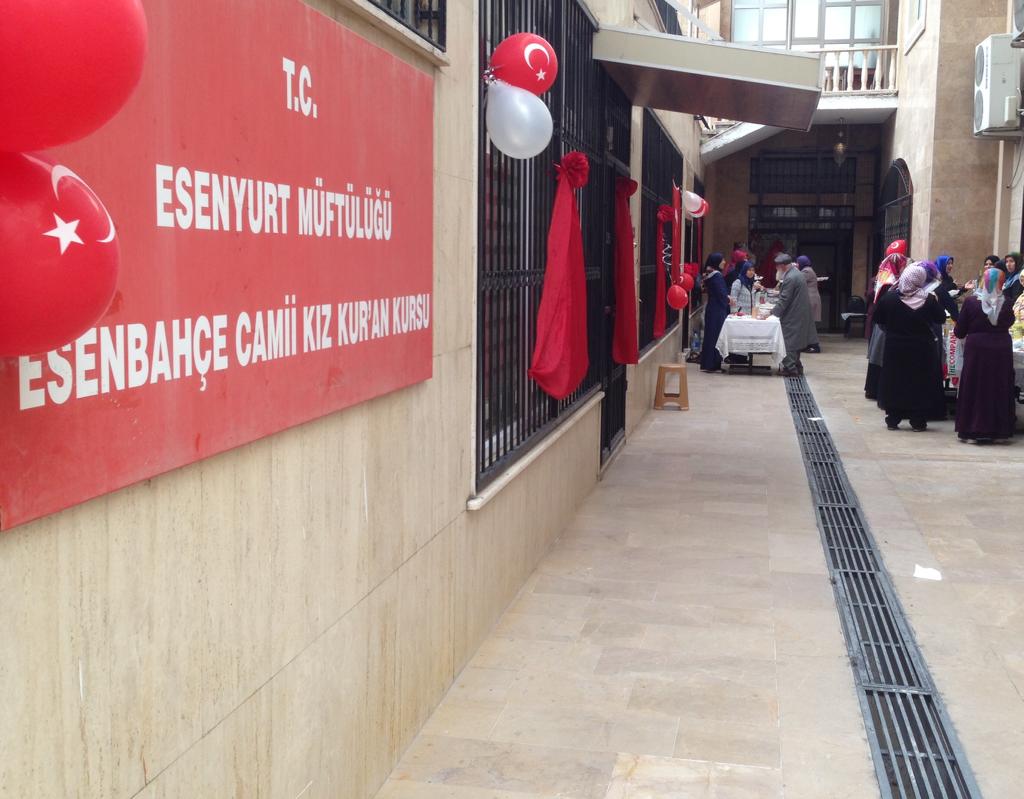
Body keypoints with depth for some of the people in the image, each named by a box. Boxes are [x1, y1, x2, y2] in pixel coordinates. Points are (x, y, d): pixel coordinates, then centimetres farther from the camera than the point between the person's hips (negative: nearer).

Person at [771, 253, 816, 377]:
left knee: (789, 343, -5)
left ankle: (791, 369, -3)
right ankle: (796, 367, 26)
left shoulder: (790, 278, -21)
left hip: (792, 317, -10)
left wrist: (772, 313, -15)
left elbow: (784, 300, -21)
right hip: (799, 315, 10)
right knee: (795, 342, 18)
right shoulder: (796, 273, 11)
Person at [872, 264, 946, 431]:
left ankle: (893, 419, 14)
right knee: (920, 382, 9)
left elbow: (877, 319, -1)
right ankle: (918, 421, 11)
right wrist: (936, 302, 13)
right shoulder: (929, 299, -12)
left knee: (895, 382, 11)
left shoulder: (889, 297, -10)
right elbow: (941, 317, -1)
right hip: (922, 349, -1)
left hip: (895, 347, 1)